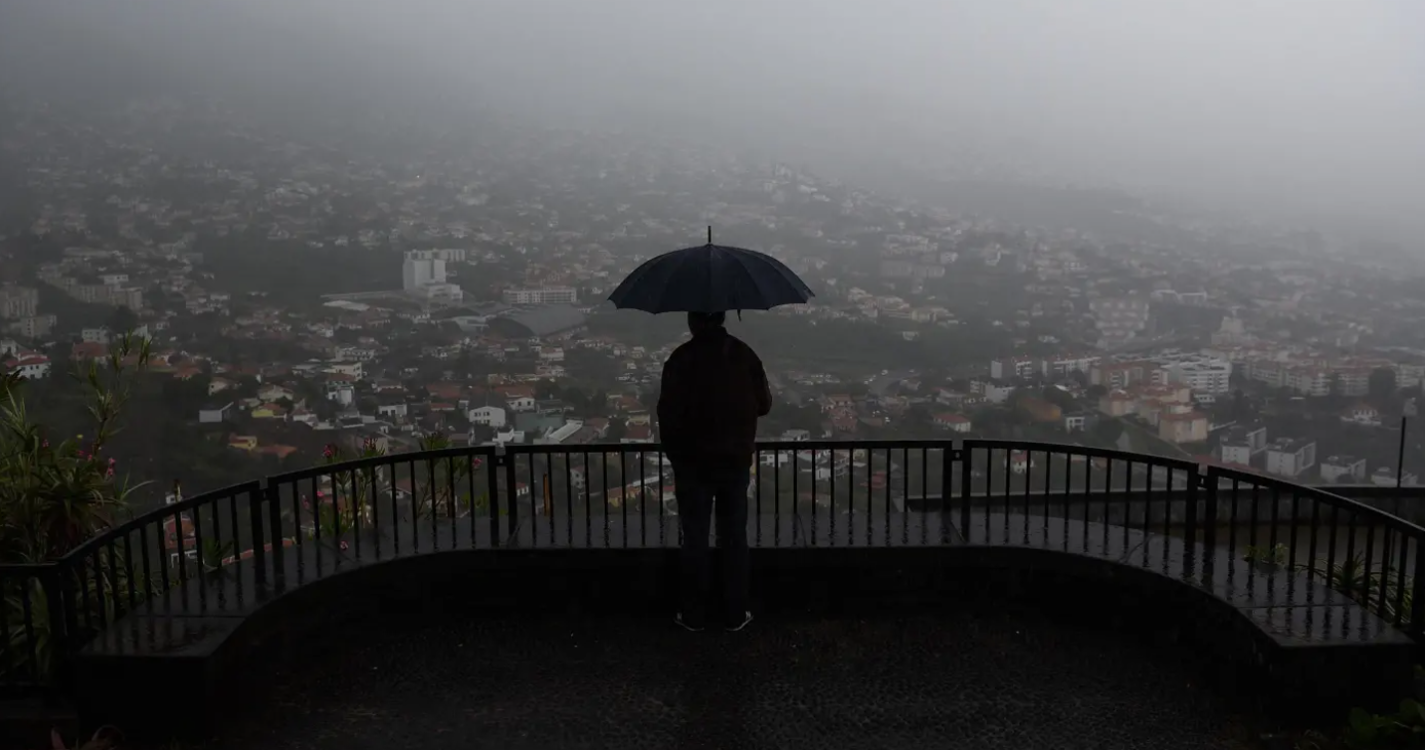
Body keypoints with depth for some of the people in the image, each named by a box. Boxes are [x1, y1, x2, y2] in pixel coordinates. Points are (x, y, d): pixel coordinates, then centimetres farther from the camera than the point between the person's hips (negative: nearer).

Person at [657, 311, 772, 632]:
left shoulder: (681, 359, -14)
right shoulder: (745, 354, -3)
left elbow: (668, 414, -13)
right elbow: (764, 404, 3)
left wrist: (674, 453, 3)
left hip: (693, 463, -3)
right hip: (737, 461, 3)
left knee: (695, 539, 8)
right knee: (734, 537, 11)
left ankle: (694, 615, 16)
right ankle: (735, 614, 18)